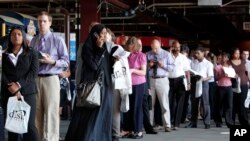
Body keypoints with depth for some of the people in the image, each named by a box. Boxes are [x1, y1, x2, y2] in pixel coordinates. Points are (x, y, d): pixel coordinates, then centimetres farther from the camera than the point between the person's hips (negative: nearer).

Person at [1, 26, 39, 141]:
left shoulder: (31, 53, 9)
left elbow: (34, 72, -2)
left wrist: (19, 85, -14)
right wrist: (10, 85, -16)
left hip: (27, 92, -2)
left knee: (29, 124, -10)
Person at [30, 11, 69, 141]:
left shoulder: (58, 40, 1)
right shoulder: (33, 41, 12)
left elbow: (66, 61, -1)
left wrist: (52, 62, -16)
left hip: (51, 78, -4)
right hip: (35, 79, 4)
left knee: (51, 111, -6)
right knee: (37, 111, 8)